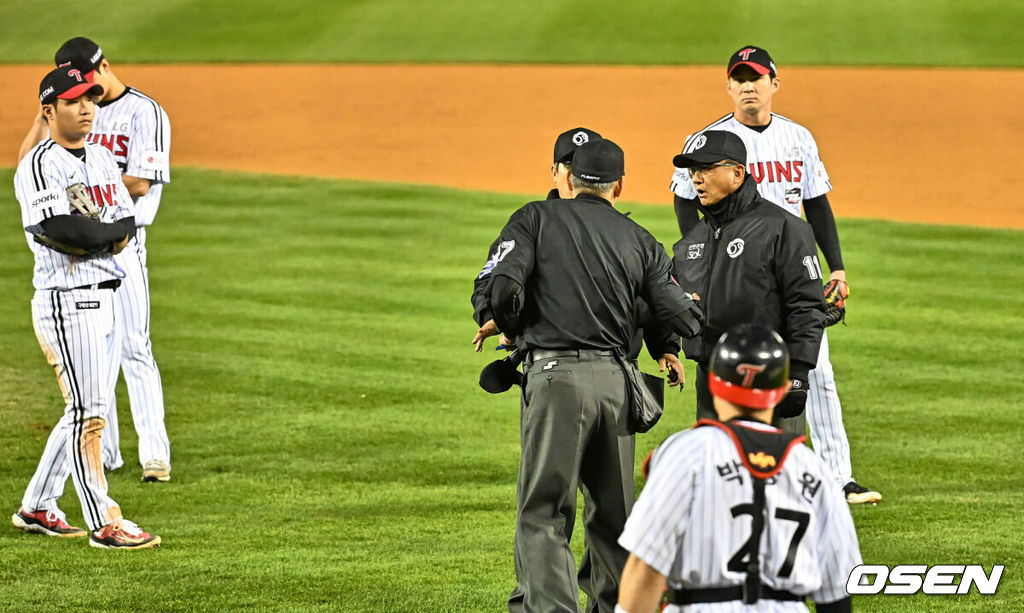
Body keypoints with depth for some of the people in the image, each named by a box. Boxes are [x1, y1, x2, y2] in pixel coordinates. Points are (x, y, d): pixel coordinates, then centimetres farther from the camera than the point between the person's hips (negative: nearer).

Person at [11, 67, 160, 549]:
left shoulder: (102, 159, 16)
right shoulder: (39, 166, -11)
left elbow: (128, 223, 9)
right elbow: (60, 230, -24)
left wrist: (92, 236, -11)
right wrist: (108, 232, -9)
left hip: (106, 294, 9)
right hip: (66, 300, -9)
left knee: (88, 411, 13)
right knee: (88, 413, -9)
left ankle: (36, 508, 24)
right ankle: (105, 523, -8)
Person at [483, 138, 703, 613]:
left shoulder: (535, 218, 4)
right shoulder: (638, 239, 14)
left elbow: (504, 287, -11)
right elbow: (683, 315, 6)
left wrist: (510, 330, 10)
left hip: (555, 376, -4)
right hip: (616, 379, 4)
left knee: (543, 510, -5)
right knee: (612, 513, 16)